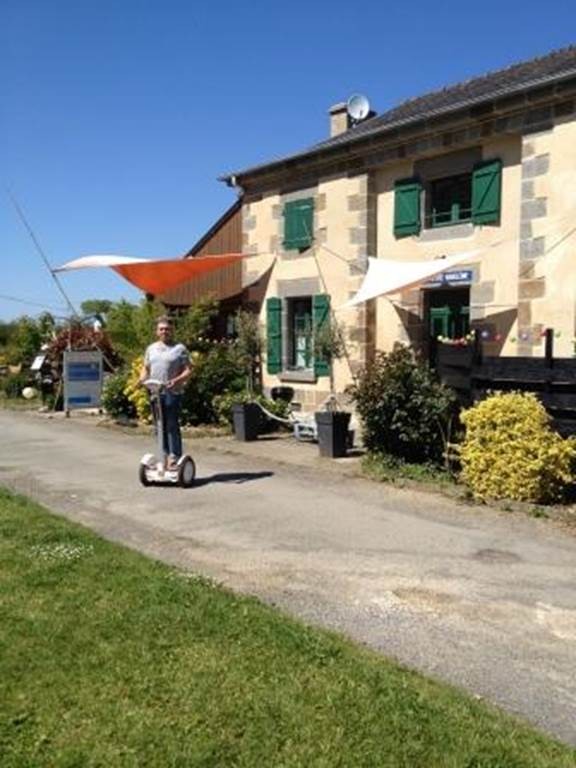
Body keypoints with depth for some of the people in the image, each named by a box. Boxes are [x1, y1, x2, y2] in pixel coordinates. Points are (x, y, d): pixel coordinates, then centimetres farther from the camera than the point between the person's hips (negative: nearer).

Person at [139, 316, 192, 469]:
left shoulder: (179, 349, 1)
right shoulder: (151, 348, 17)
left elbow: (188, 370, -4)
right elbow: (146, 368, 21)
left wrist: (177, 380, -21)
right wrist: (142, 379, 0)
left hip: (172, 393, -5)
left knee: (172, 426, -6)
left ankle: (175, 457, -2)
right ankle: (165, 455, 18)